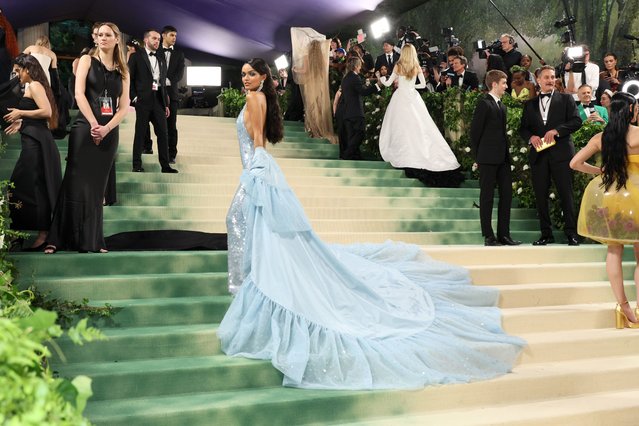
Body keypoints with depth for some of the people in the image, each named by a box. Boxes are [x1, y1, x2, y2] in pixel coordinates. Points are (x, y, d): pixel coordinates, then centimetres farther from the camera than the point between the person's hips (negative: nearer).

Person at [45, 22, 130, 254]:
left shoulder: (123, 71, 13)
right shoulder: (87, 60, 6)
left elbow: (124, 107, 5)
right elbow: (79, 93, -5)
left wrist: (106, 128, -11)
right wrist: (93, 124, -16)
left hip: (109, 133, 3)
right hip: (84, 129, -3)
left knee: (96, 187, 5)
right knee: (76, 184, -8)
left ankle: (92, 241, 8)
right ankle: (57, 239, -4)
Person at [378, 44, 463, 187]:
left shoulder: (398, 66, -3)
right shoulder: (417, 67, 2)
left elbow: (388, 83, 3)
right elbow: (423, 84, 7)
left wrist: (381, 79, 24)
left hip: (400, 97, -2)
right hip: (413, 97, 2)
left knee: (401, 127, 4)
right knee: (419, 127, 3)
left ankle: (401, 156, 3)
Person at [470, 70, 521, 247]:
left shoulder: (501, 105, 17)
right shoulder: (484, 103, -7)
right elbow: (475, 130, -9)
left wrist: (507, 154, 11)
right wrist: (477, 156, -8)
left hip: (503, 157, 8)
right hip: (488, 158, -8)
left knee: (506, 194, 6)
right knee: (487, 196, -1)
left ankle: (503, 235, 12)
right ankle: (488, 236, 3)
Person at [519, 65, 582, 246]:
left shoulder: (565, 99, 9)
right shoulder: (530, 104, 17)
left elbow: (576, 121, -1)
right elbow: (523, 128, 14)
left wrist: (556, 130, -14)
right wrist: (531, 137, -7)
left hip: (561, 152, -3)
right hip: (539, 154, 3)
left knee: (566, 194, -3)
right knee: (540, 196, 4)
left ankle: (571, 233, 4)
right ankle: (546, 234, 12)